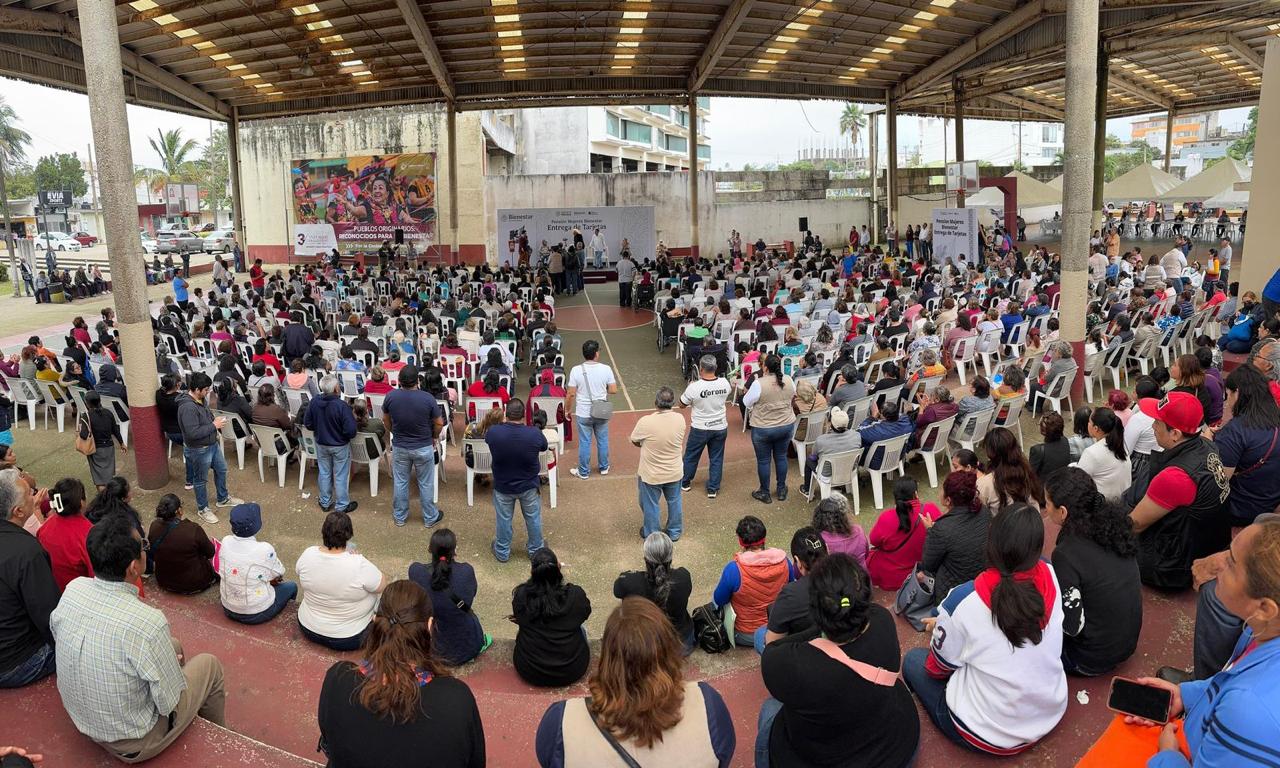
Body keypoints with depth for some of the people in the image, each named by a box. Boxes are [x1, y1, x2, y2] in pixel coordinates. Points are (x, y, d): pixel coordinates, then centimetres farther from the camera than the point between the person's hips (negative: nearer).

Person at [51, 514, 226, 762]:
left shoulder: (72, 589, -17)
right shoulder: (148, 623, -35)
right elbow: (168, 704, -24)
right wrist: (173, 664, -1)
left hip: (79, 718, 6)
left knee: (175, 646, 23)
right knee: (210, 664, 17)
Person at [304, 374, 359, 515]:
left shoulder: (314, 403, -15)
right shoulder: (342, 406, -30)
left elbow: (308, 424, -2)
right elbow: (350, 431, -28)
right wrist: (353, 418, -7)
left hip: (321, 444, 5)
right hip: (340, 446, -4)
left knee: (324, 473, 21)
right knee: (341, 476, 12)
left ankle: (325, 502, 36)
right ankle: (342, 505, 25)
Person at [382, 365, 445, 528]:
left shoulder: (390, 397, -14)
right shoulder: (428, 398, -21)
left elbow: (386, 420, 2)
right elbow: (439, 423, -10)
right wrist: (433, 437, 9)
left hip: (399, 447, 2)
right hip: (423, 447, -2)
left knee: (400, 482, 18)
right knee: (425, 484, 13)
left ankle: (400, 517, 33)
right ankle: (430, 518, 27)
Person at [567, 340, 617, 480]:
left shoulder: (576, 370, -16)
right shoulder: (606, 369, -12)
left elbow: (571, 394, -12)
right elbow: (614, 390, -8)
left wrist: (567, 409, 3)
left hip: (583, 414, -1)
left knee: (584, 443, 11)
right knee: (603, 440, 19)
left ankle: (583, 472, 23)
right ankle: (604, 467, 34)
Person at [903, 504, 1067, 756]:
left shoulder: (963, 601, -27)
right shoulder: (1050, 577, -14)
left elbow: (939, 667, -9)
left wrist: (942, 629, 12)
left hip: (990, 733, -4)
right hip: (1052, 714, 5)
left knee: (912, 660, 17)